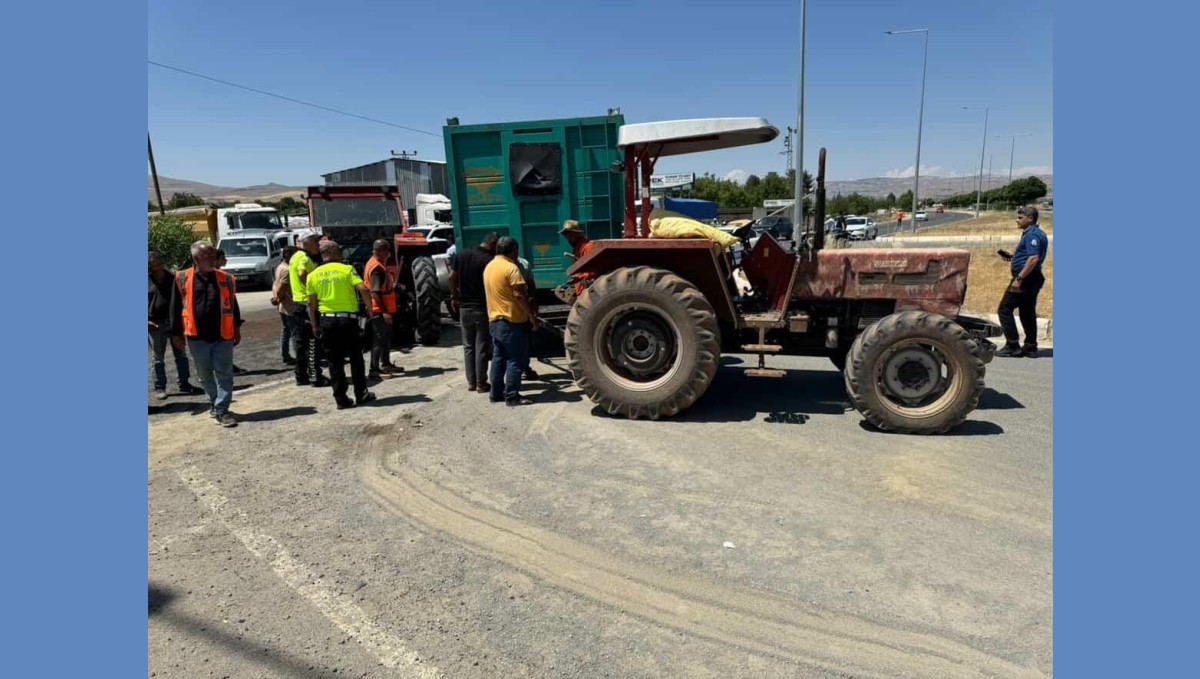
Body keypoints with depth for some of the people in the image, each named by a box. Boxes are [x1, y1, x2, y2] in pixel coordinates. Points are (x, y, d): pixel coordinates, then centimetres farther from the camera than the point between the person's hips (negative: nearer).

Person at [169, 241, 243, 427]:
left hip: (222, 336, 0)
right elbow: (176, 308, 4)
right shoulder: (182, 279, -1)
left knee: (224, 375, -2)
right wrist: (176, 333, 4)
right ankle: (214, 403, 34)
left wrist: (237, 329, 10)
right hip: (197, 337, 0)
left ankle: (221, 410, 4)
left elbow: (233, 305, 10)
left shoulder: (226, 279, 2)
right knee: (205, 375, 14)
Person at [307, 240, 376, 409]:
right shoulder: (346, 269, -3)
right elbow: (363, 289, -16)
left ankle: (341, 399, 10)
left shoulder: (313, 275, 6)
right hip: (347, 318, -2)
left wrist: (314, 325, 12)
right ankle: (361, 395, 16)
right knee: (355, 358, 11)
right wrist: (369, 309, -5)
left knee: (335, 362, 8)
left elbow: (311, 303, 5)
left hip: (326, 320, 3)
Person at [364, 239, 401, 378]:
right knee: (379, 339, -7)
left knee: (386, 337, 19)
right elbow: (375, 292, -26)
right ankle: (374, 370, -3)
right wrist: (384, 311, -28)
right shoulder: (376, 267, -20)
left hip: (386, 309, 10)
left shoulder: (380, 264, 13)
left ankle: (386, 364, 31)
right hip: (380, 310, -10)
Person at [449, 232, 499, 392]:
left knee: (468, 346, 12)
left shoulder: (461, 255, 5)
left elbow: (452, 277, 7)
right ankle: (481, 384, 5)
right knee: (482, 347, 1)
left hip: (464, 307, 6)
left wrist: (454, 297, 15)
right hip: (482, 308, -5)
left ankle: (471, 382, 15)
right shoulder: (489, 260, -13)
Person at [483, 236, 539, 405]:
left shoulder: (488, 267, 12)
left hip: (494, 319, 9)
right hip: (512, 320, -9)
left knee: (499, 357, 13)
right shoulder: (511, 268, -14)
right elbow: (519, 295, -20)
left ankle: (497, 393, 17)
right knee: (516, 359, -3)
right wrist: (532, 316, -14)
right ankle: (512, 396, -3)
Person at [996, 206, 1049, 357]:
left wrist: (1019, 278, -28)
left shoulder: (1032, 235, -15)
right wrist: (1013, 258, 15)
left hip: (1025, 278, -10)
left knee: (1005, 309, -6)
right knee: (1027, 312, 14)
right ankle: (1031, 347, 17)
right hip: (1033, 279, 10)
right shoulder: (1038, 233, 18)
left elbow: (1034, 258, -25)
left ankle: (1012, 346, -7)